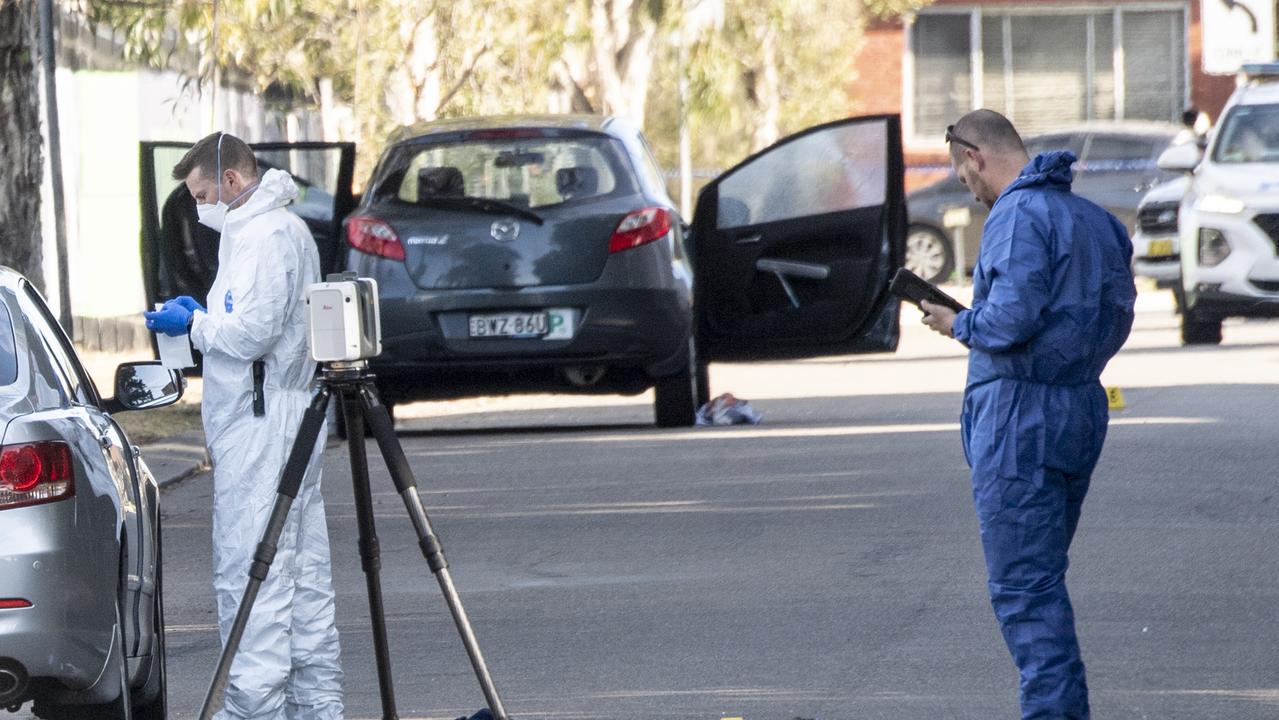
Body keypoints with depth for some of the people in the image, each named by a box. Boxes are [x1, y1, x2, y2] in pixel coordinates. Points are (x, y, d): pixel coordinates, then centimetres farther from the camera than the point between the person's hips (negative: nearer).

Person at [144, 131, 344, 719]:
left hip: (259, 429, -11)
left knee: (250, 573, -10)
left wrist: (195, 323, -5)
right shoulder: (288, 230, 20)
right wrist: (203, 320, 15)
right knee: (303, 573, 11)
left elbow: (251, 333, -20)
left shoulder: (263, 236, -14)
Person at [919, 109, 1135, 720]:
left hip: (1019, 416, -9)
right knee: (1043, 575, 17)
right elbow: (1117, 319, 15)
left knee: (1021, 585, -6)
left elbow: (1010, 321, -23)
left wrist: (957, 324, -5)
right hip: (1082, 407, 9)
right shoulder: (1092, 217, 14)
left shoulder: (1018, 215, -14)